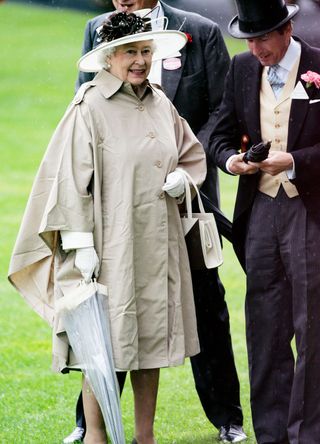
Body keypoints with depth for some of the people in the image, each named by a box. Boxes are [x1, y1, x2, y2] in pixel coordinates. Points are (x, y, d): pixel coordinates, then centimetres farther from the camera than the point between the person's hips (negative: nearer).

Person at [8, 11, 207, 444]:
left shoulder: (161, 104, 10)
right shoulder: (90, 108, -9)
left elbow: (192, 153, 24)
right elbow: (72, 177, -10)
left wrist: (181, 177, 1)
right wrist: (81, 243, -14)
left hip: (157, 244, 6)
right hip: (111, 244, -6)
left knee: (152, 336, 8)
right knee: (107, 341, -4)